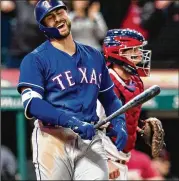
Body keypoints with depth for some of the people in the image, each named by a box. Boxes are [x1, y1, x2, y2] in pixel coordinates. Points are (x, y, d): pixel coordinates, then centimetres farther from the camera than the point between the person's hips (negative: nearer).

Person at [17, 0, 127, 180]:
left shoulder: (94, 56, 17)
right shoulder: (35, 59, -1)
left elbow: (109, 97, 23)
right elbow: (32, 104, -14)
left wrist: (119, 123, 2)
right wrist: (72, 121, -25)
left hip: (90, 140, 4)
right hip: (53, 139, -4)